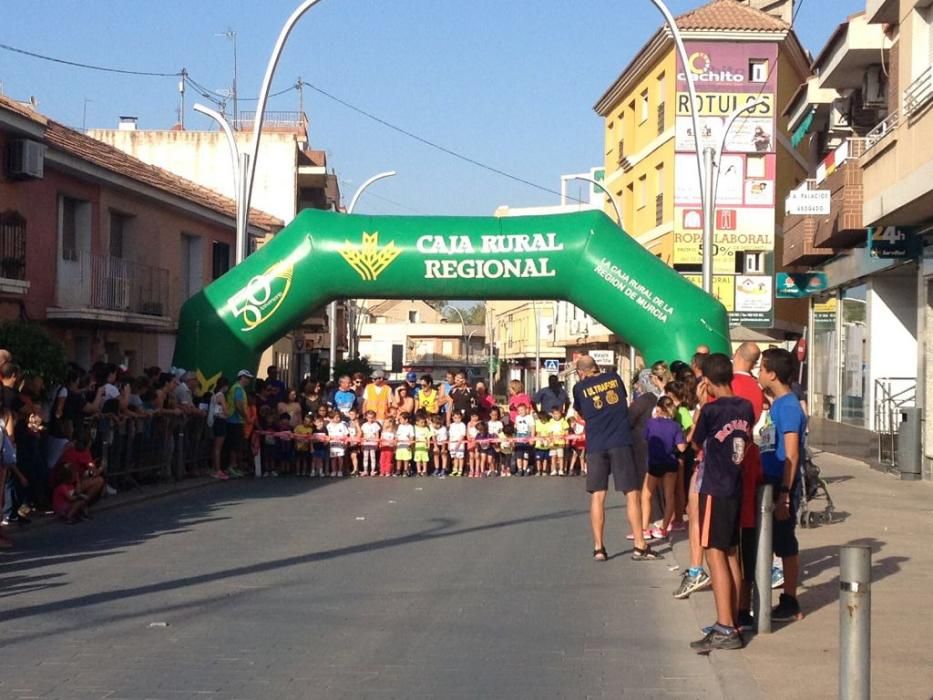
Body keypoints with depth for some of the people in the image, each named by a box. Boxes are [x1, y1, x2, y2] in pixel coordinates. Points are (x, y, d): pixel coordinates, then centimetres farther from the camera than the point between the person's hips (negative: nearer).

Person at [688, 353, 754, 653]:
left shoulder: (711, 410, -15)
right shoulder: (746, 408, 4)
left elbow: (696, 443, 0)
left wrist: (701, 405, 3)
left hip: (714, 489, -7)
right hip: (736, 487, 7)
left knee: (715, 555, -7)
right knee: (730, 554, 13)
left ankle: (725, 629, -10)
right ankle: (731, 622, 19)